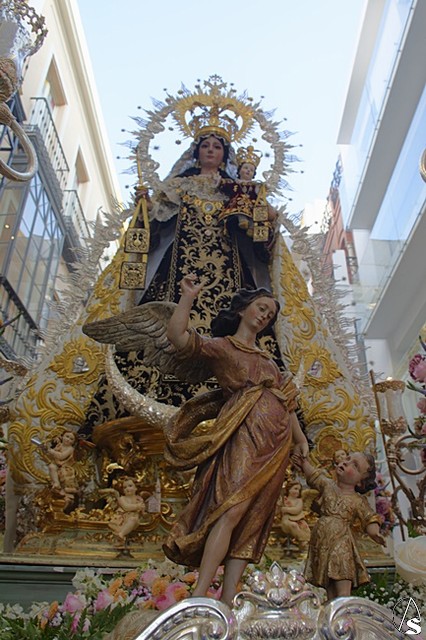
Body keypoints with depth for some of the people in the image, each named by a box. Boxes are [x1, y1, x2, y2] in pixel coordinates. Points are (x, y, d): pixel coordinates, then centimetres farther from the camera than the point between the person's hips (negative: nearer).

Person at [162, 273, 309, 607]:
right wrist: (188, 297, -10)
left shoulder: (268, 359, 28)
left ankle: (228, 602, 1)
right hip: (246, 433, -6)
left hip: (276, 445, 6)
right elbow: (178, 336, -9)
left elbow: (286, 404, 26)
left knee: (252, 521, 0)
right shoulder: (222, 345, 9)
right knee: (232, 510, -21)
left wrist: (301, 441, 18)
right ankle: (199, 596, -18)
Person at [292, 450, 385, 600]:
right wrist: (304, 464, 14)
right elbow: (314, 475, 25)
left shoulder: (358, 501, 3)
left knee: (343, 594, -11)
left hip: (341, 545, -3)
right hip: (321, 544, 3)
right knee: (330, 591, 6)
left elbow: (370, 520, 0)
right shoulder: (327, 485, 10)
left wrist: (375, 533, -18)